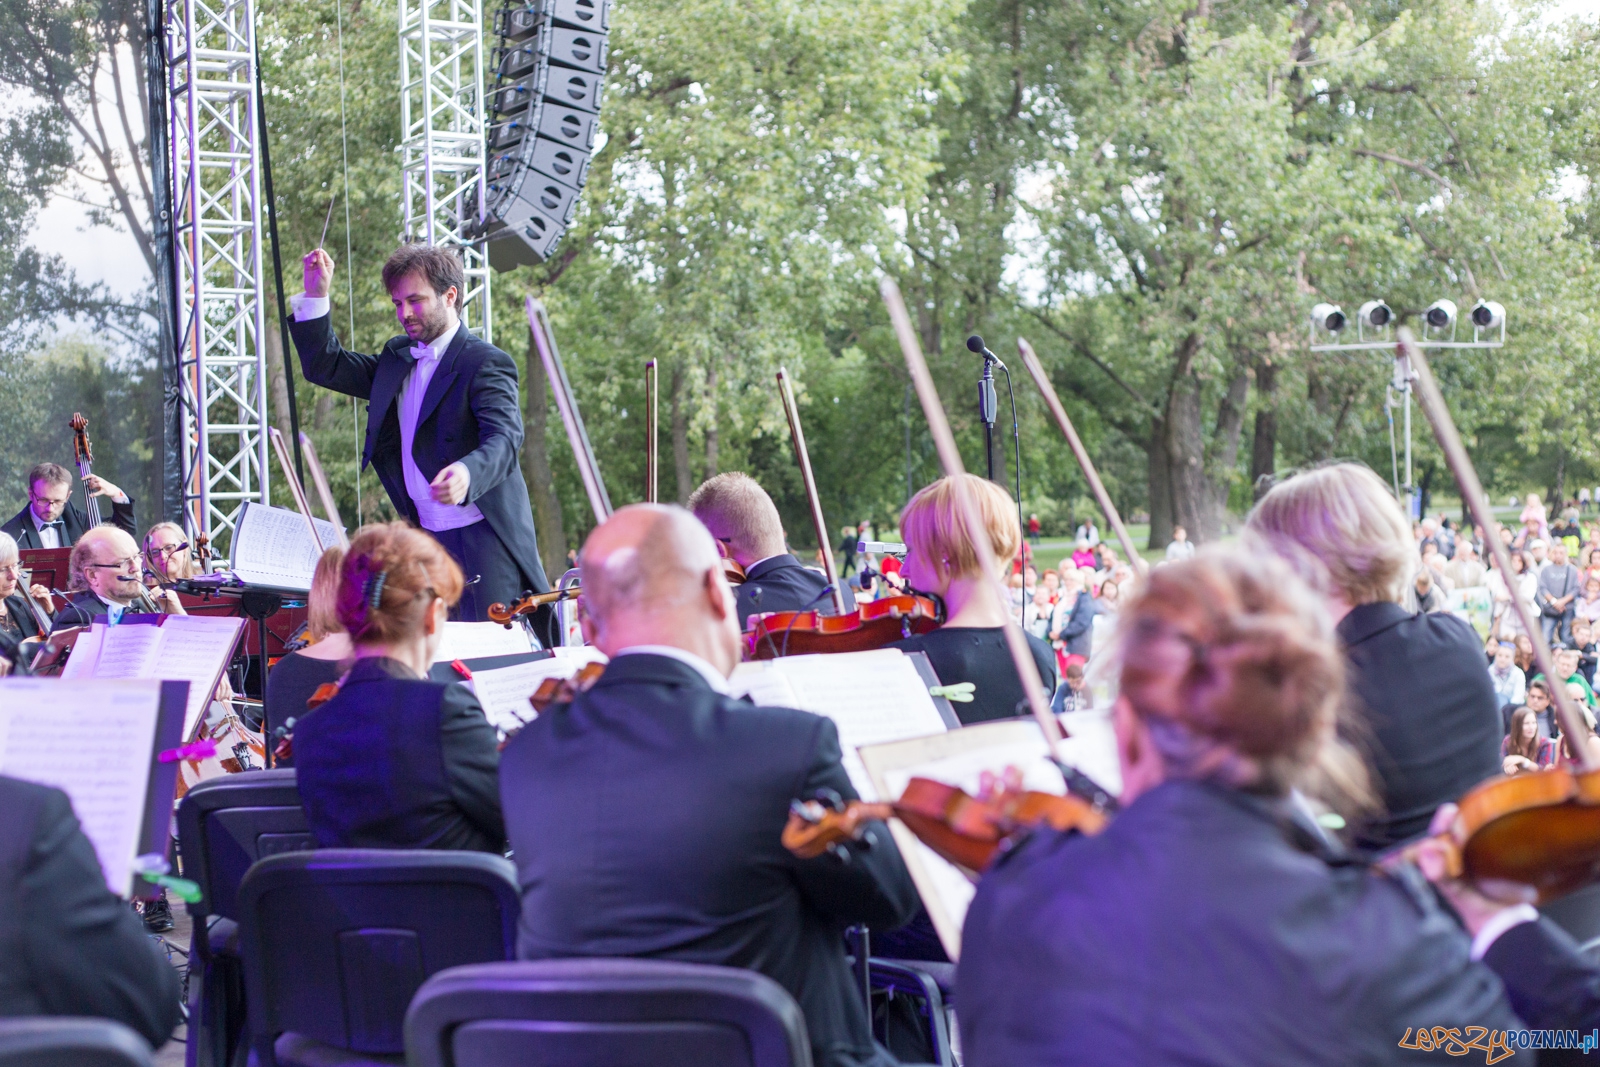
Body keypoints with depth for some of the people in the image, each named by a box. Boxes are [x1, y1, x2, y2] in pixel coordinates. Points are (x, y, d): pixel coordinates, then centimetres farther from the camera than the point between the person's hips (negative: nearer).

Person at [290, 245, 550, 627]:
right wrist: (316, 296, 10)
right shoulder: (397, 360, 16)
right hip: (425, 537, 7)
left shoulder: (486, 363, -9)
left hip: (481, 538, -7)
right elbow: (325, 366, 23)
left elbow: (503, 437, -24)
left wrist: (467, 473, -45)